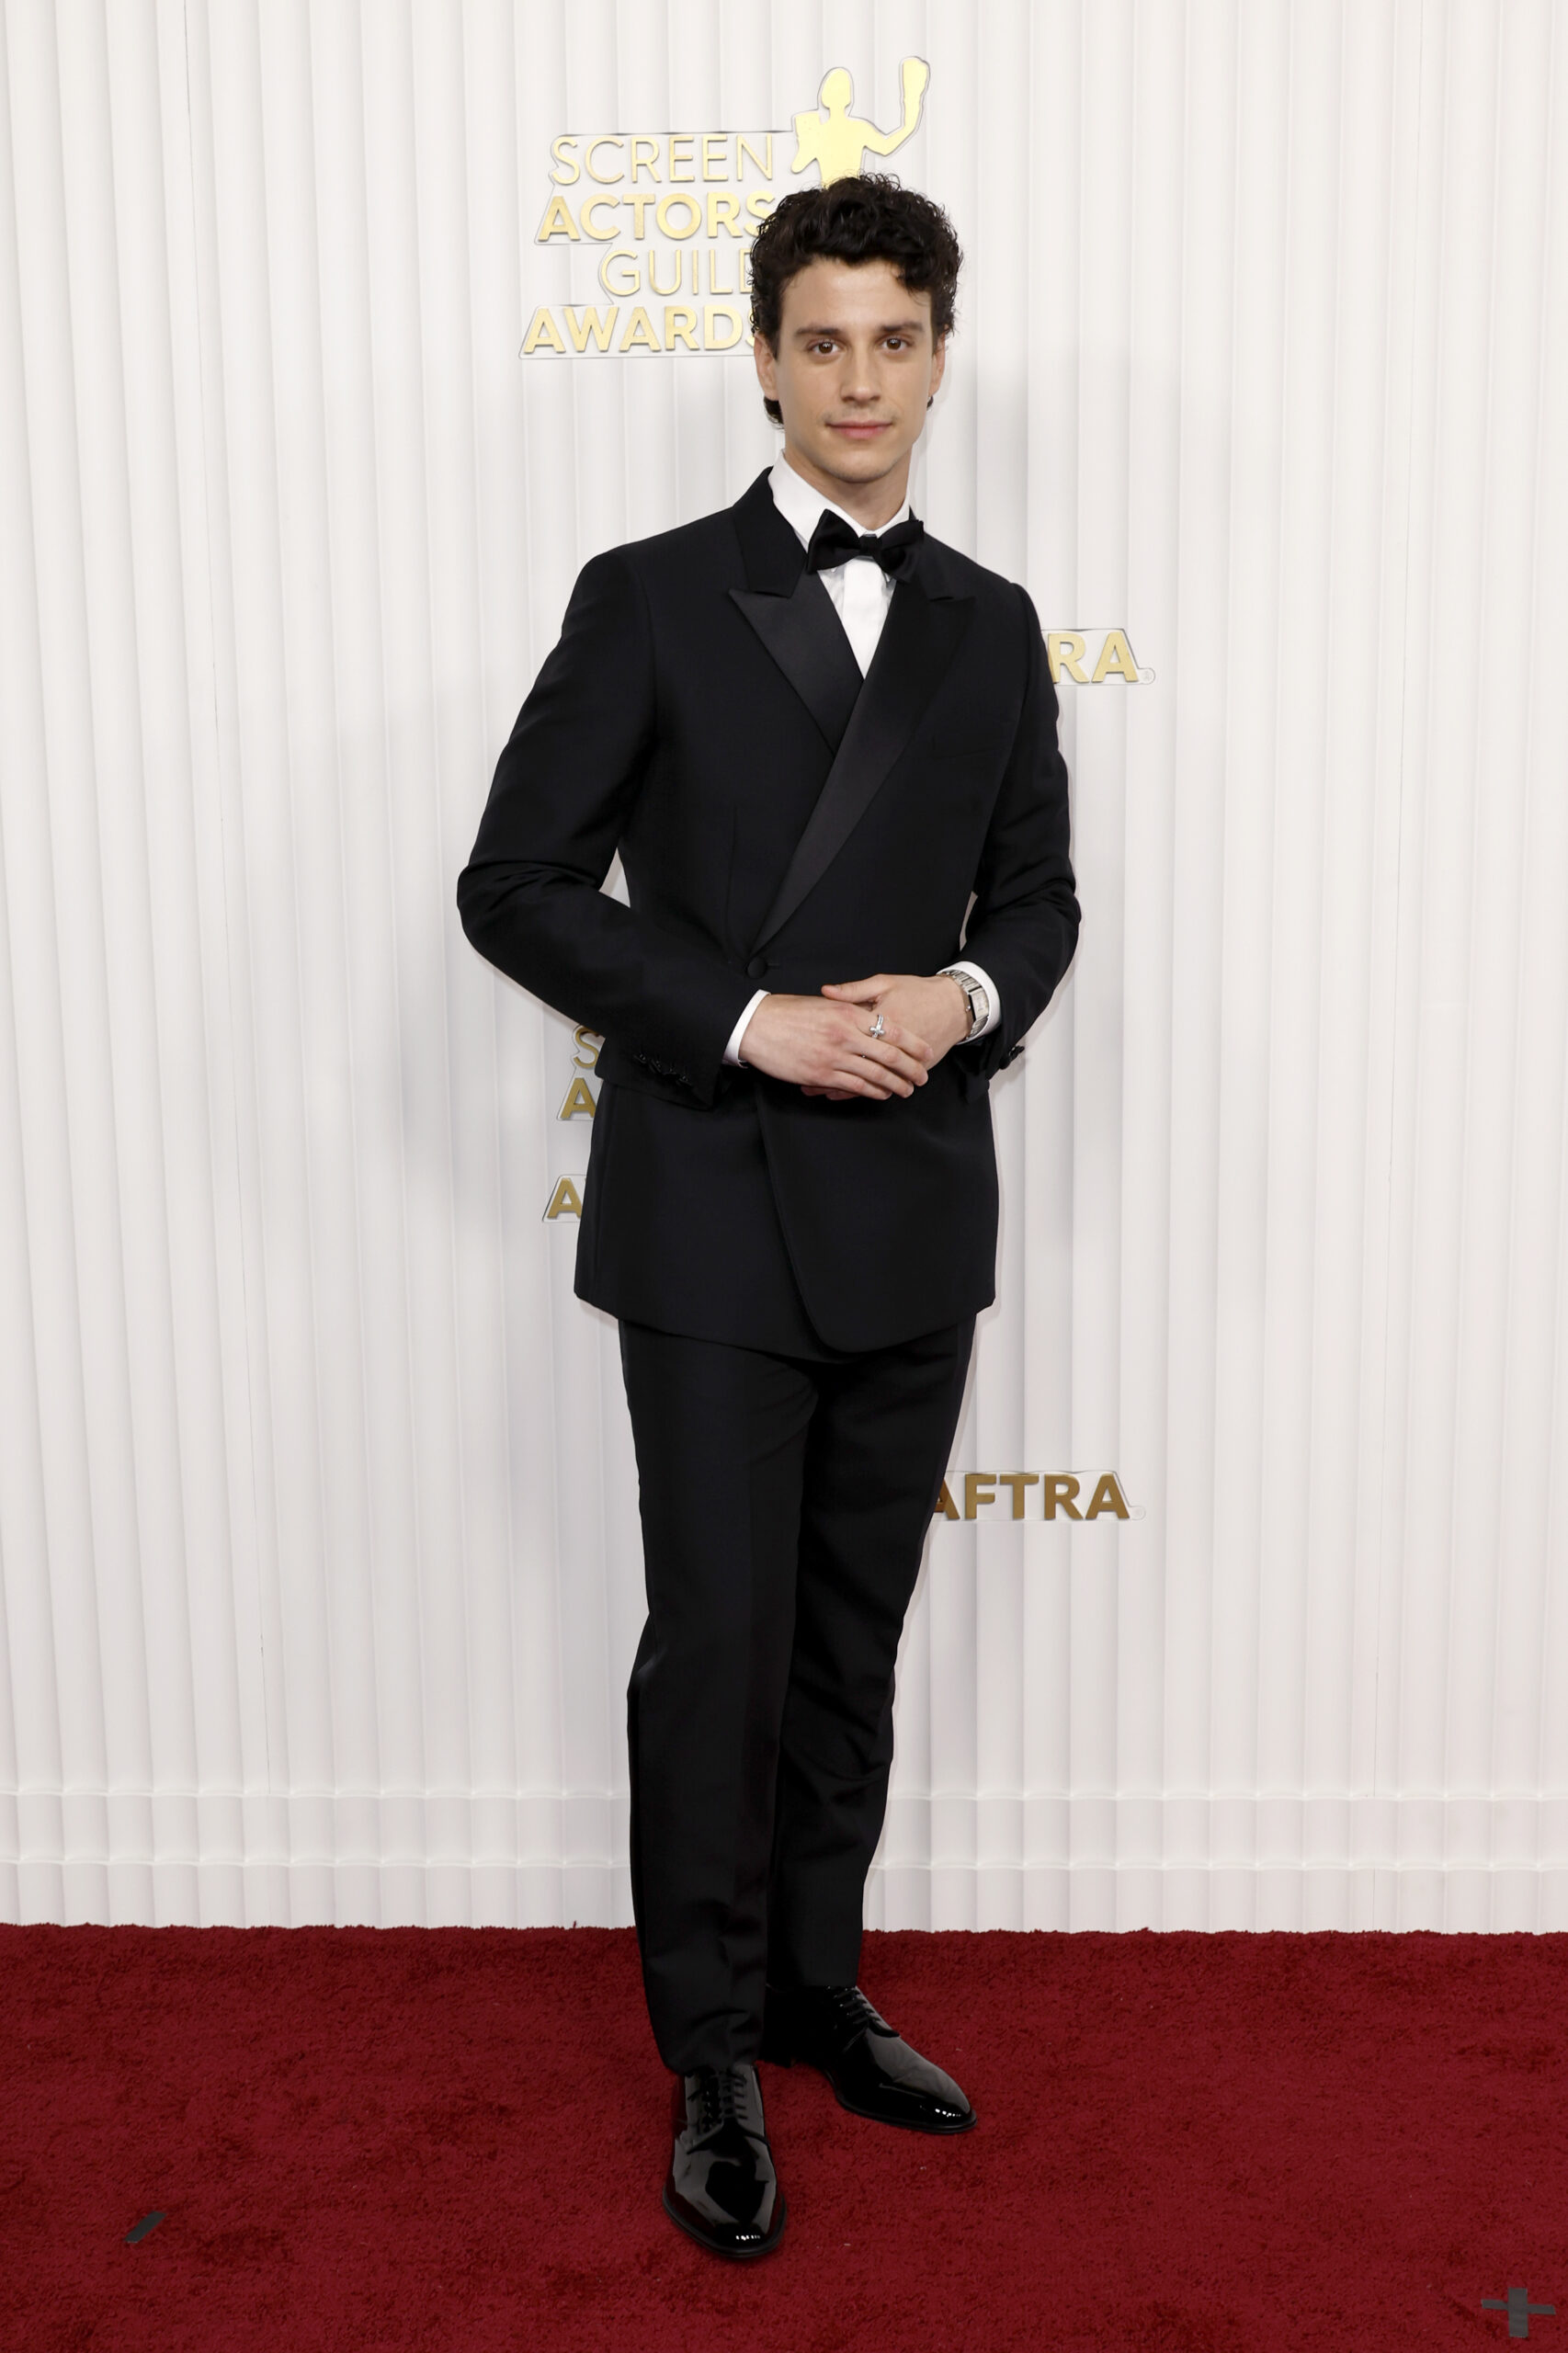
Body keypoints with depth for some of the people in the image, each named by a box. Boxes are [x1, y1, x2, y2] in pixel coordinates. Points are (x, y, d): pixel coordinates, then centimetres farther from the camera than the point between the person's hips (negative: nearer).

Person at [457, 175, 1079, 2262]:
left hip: (917, 1213, 4)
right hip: (716, 1217, -4)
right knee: (721, 1645, 2)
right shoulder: (649, 601, -2)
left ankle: (819, 1988, 34)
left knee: (855, 1641, 14)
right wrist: (748, 1021, -15)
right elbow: (517, 888, -5)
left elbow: (1039, 892, 15)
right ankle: (715, 2060, 23)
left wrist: (969, 994, -7)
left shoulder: (991, 627, 11)